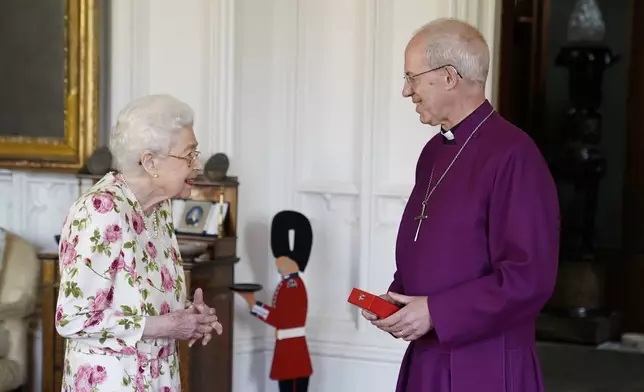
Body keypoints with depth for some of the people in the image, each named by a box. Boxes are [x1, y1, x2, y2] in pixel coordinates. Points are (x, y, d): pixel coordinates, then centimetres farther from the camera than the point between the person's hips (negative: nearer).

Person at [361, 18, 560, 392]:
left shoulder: (512, 154, -17)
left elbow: (531, 277, -21)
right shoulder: (434, 153, 10)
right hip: (424, 360, 8)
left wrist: (436, 313, -19)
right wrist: (397, 299, 2)